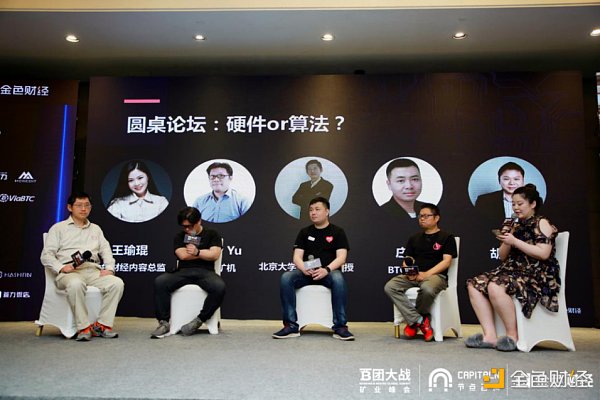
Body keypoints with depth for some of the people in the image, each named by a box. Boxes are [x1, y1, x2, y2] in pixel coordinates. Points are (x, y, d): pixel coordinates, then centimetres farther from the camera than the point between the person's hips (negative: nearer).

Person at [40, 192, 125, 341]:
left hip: (94, 271, 3)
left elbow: (106, 251, 18)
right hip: (69, 273, -3)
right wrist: (61, 267, -13)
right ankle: (84, 327, -30)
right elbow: (46, 255, 6)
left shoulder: (95, 229, 27)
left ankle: (103, 324, -21)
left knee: (117, 283, -26)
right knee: (76, 284, -40)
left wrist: (109, 268, -2)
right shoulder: (58, 228, 15)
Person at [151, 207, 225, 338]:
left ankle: (199, 320, -22)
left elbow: (214, 255, 0)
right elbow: (182, 255, 2)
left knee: (219, 287, -36)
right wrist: (204, 254, 5)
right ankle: (164, 323, -23)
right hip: (183, 272, 2)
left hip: (205, 271, -2)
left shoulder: (212, 235, 15)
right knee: (160, 282, -28)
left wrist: (197, 251, 0)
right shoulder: (180, 237, 20)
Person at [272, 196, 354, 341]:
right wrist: (304, 269, -20)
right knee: (286, 278, -29)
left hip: (328, 272, -2)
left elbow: (341, 257, -6)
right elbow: (297, 257, 4)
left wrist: (326, 269, -26)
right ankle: (291, 326, -25)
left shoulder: (337, 232, 7)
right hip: (307, 272, 2)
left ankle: (340, 326, -30)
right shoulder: (304, 232, 14)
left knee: (338, 279, -38)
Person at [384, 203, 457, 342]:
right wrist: (409, 272, -7)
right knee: (390, 287, -24)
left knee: (427, 288, -40)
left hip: (436, 275, -4)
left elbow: (446, 261, -4)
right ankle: (419, 320, -19)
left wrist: (426, 274, -17)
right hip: (413, 276, 5)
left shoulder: (447, 237, 8)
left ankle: (413, 321, -10)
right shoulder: (414, 238, 23)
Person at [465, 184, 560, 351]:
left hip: (537, 276, -8)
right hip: (513, 270, 8)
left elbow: (544, 253, -15)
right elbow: (502, 257, 21)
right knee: (475, 285, -11)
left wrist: (515, 241, -15)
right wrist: (506, 241, 1)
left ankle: (513, 336, -18)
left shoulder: (542, 223, 0)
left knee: (496, 287, -34)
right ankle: (490, 336, -17)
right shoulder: (516, 226, 21)